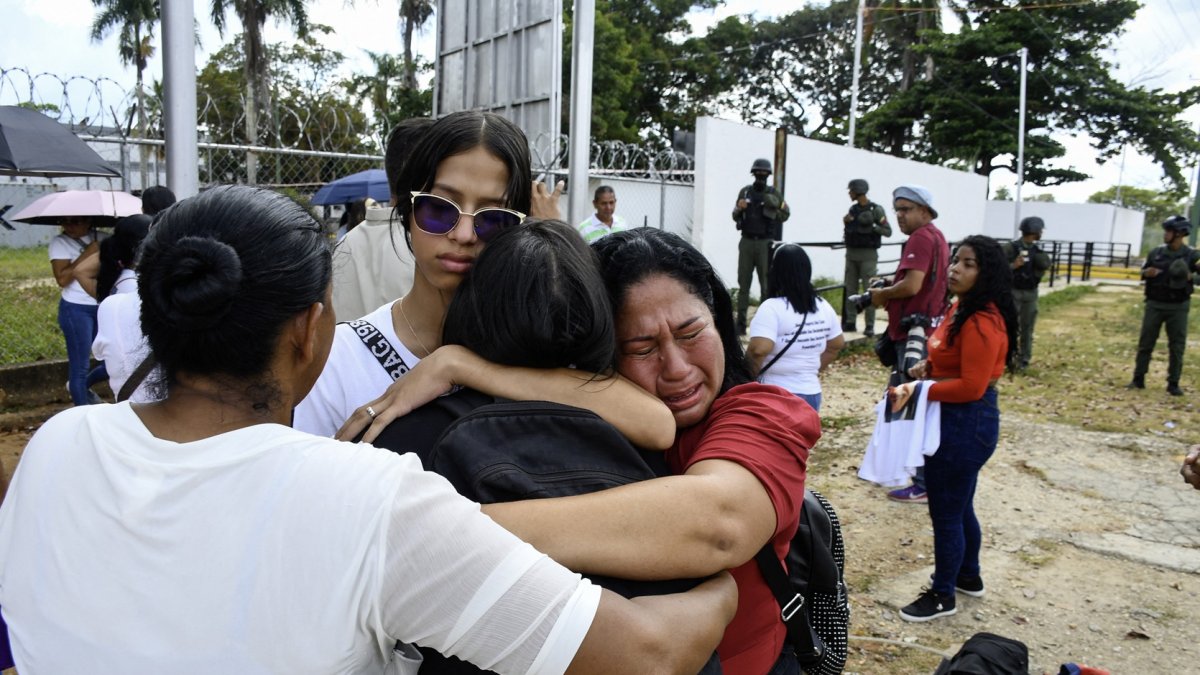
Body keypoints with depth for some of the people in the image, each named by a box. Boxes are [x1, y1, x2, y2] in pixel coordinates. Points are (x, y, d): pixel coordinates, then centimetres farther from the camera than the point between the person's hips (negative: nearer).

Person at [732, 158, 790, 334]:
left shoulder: (773, 193, 1)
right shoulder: (745, 191, 7)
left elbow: (785, 215, 7)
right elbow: (735, 217, 12)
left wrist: (777, 207, -12)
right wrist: (739, 209, -9)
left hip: (765, 243, -2)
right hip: (747, 242, 2)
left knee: (766, 283, -1)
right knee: (743, 283, 4)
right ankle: (741, 322, 8)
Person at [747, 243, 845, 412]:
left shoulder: (772, 307, -17)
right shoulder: (823, 307, 6)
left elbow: (759, 349, -28)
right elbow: (837, 344, 19)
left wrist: (750, 375, -11)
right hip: (811, 393, 7)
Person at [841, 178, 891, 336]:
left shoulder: (876, 210, -6)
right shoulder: (852, 209, 12)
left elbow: (888, 231, -7)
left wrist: (872, 227, -21)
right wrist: (845, 222, 3)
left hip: (868, 255, -6)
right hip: (851, 253, 6)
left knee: (868, 290, -6)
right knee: (850, 289, 6)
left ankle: (869, 326, -4)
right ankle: (850, 322, 12)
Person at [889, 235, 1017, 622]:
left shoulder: (982, 322, -24)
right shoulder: (962, 308, 7)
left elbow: (971, 386, -26)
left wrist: (919, 390, -24)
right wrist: (929, 366, 2)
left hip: (966, 424, -10)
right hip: (958, 420, 10)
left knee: (946, 514, 4)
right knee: (959, 507, 24)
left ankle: (942, 596, 21)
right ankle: (969, 577, 43)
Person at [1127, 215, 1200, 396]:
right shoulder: (1156, 252, 3)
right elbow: (1143, 271, 12)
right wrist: (1147, 273, -10)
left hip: (1178, 307, -2)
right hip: (1154, 305, 2)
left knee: (1177, 347, 3)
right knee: (1145, 343, 6)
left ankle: (1173, 384, 12)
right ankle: (1138, 379, 15)